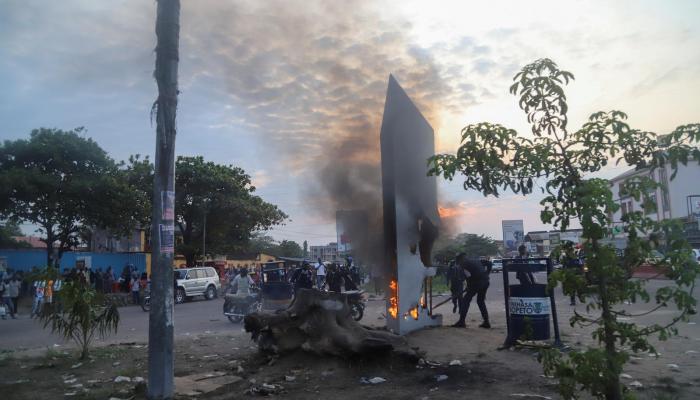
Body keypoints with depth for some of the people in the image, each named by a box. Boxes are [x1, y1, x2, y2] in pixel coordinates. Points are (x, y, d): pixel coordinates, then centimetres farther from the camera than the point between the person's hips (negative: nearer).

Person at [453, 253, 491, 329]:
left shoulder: (464, 263, 2)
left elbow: (469, 276, -9)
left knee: (466, 300, 3)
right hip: (485, 281, 7)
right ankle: (486, 322, 19)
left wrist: (468, 287, 5)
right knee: (481, 301, 22)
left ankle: (461, 321, 1)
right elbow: (484, 269, 21)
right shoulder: (476, 260, 25)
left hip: (477, 282, -7)